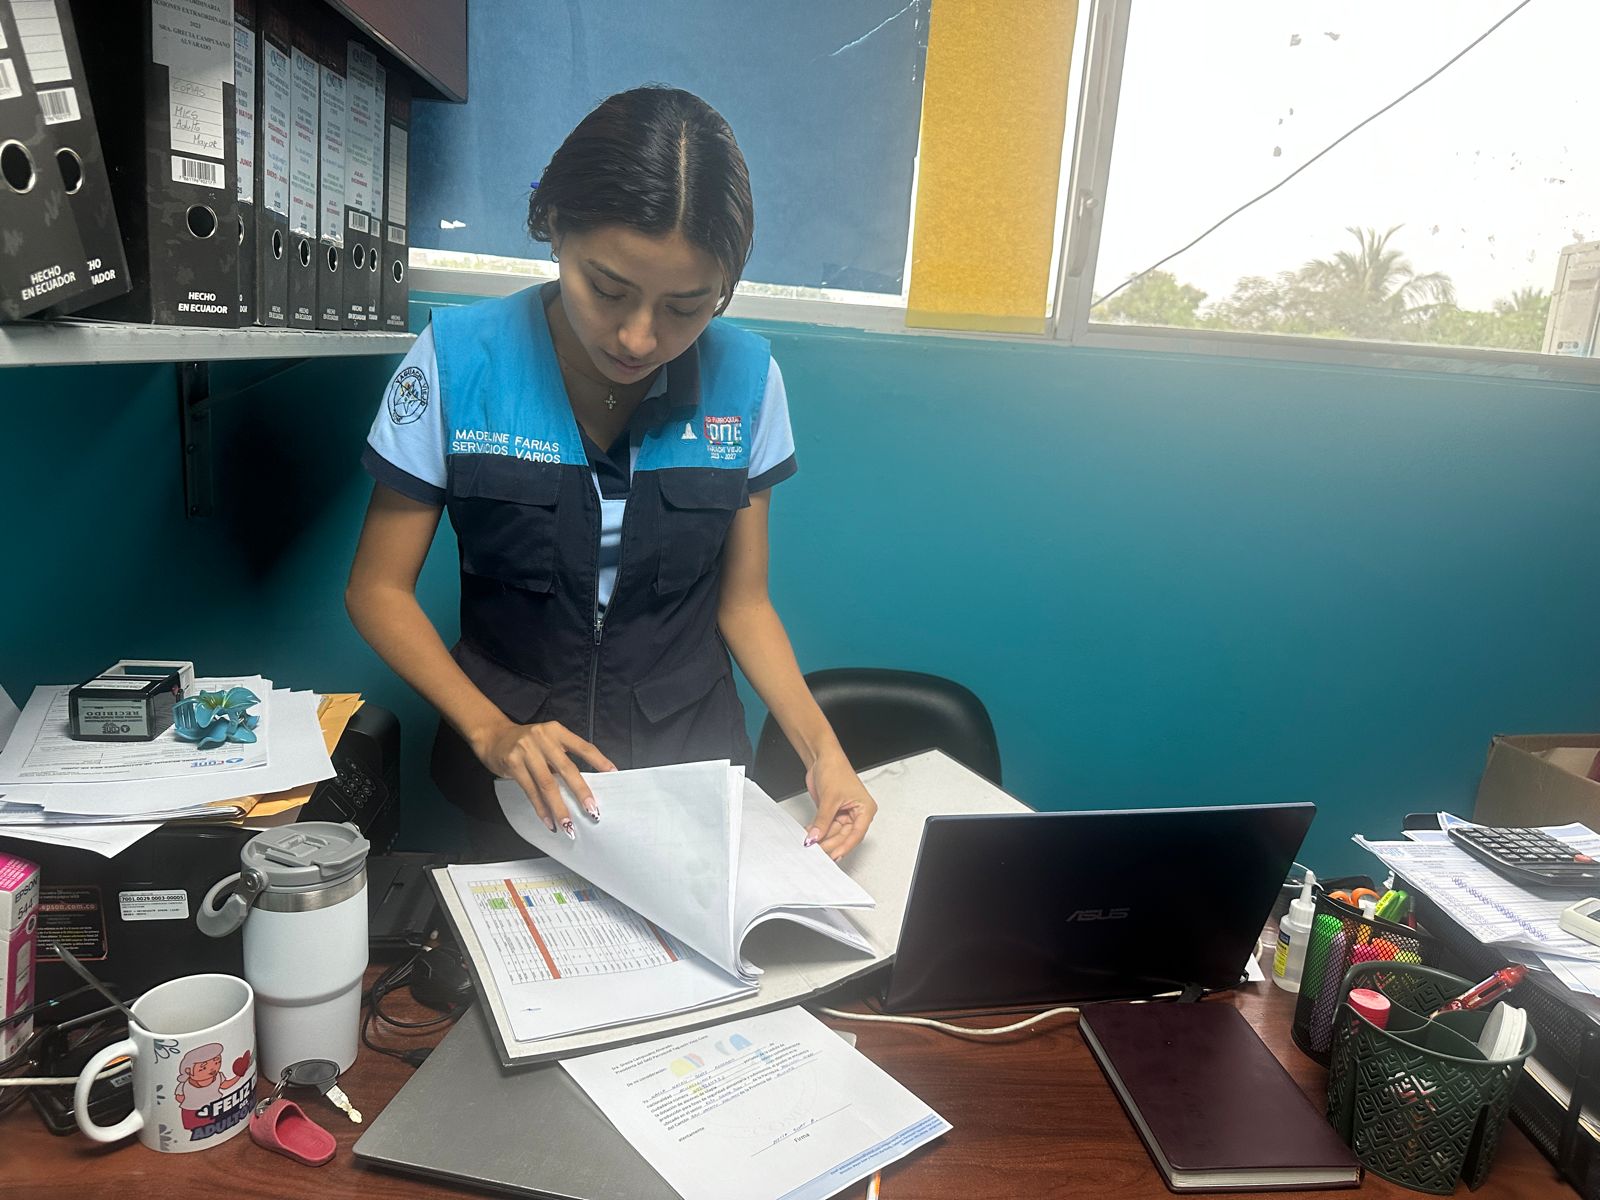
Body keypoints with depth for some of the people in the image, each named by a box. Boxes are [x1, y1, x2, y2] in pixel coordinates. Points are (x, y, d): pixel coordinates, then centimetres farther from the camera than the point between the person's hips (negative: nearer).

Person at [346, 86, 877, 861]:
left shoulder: (744, 377, -6)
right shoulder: (457, 362, -11)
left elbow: (742, 602, 1)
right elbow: (379, 589, -5)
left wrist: (820, 748, -13)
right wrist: (491, 731, -20)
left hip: (695, 760, 1)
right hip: (515, 774, 0)